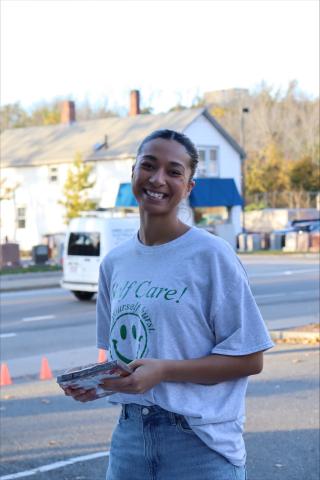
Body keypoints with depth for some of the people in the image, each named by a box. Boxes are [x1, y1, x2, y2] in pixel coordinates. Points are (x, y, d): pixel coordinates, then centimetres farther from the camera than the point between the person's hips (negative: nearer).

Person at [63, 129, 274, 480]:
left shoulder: (211, 255, -10)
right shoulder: (114, 263, 6)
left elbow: (249, 359, -11)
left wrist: (163, 371, -20)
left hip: (201, 441, -4)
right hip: (130, 434, 5)